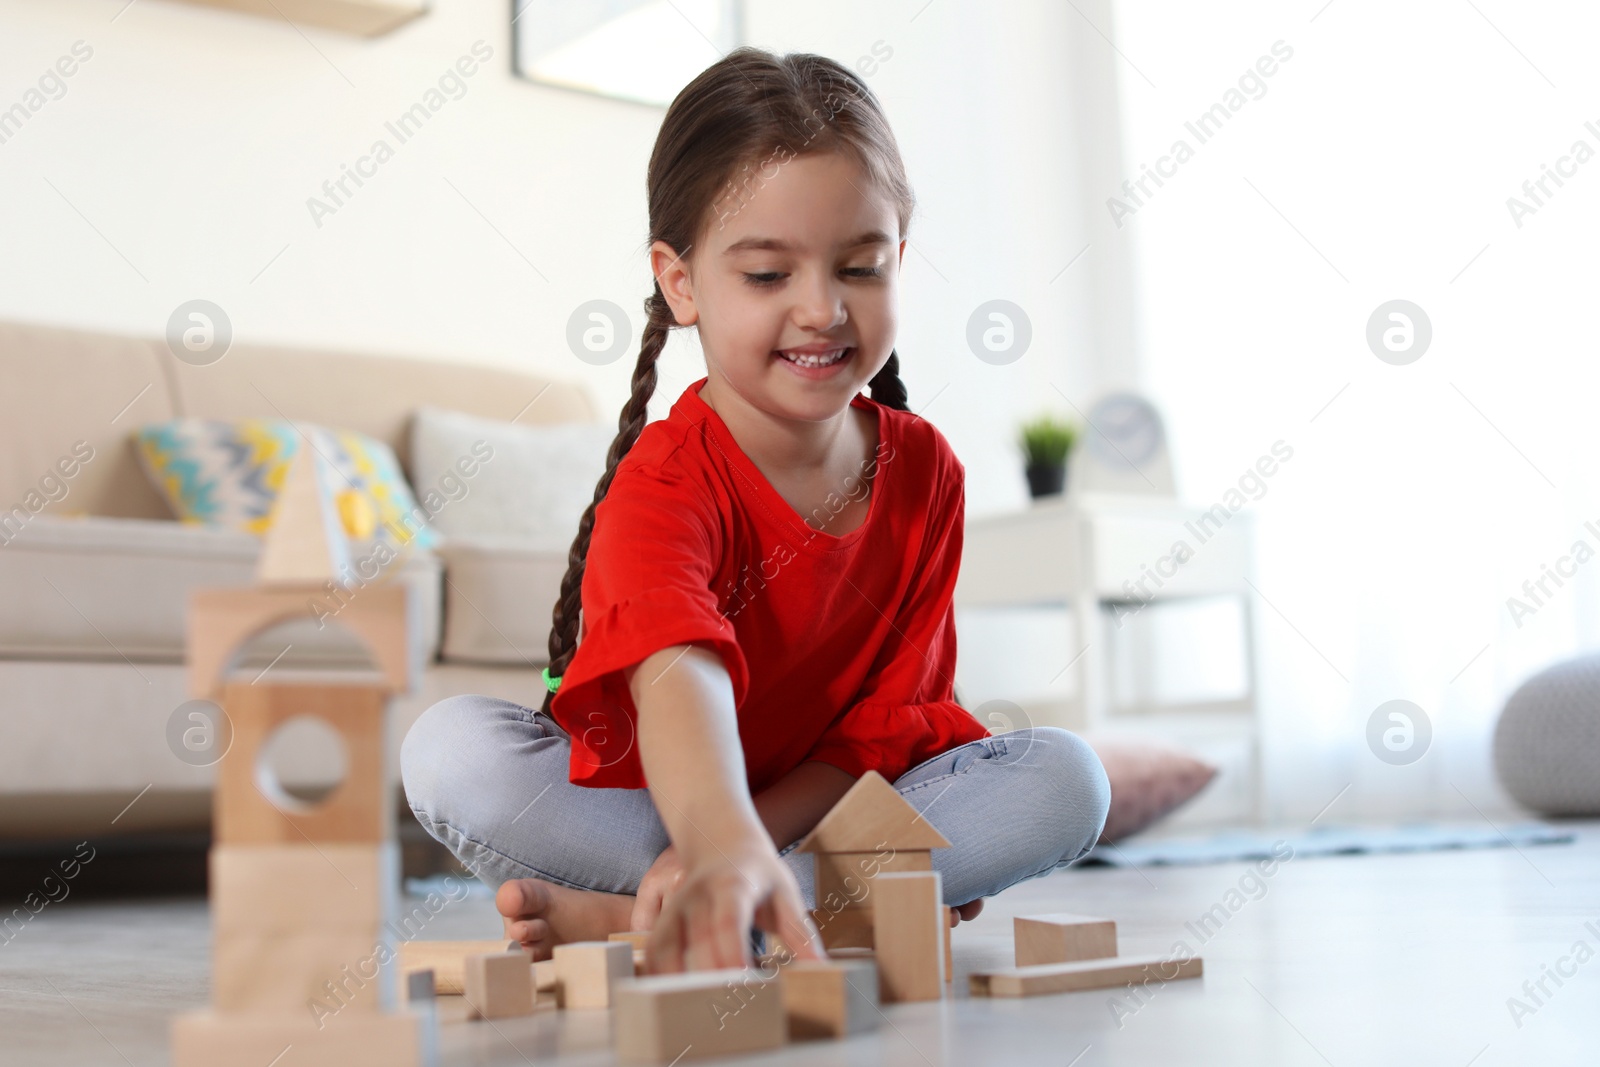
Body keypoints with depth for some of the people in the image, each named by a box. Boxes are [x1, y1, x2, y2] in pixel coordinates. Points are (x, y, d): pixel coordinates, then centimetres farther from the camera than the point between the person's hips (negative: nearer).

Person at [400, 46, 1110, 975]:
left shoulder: (928, 473, -4)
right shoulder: (664, 481, -20)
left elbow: (890, 728, -6)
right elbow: (678, 677, -42)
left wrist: (745, 845, -22)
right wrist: (726, 848, -62)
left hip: (834, 808, 4)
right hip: (648, 807, -4)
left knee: (1069, 780, -19)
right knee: (452, 750, -29)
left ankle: (637, 916, -29)